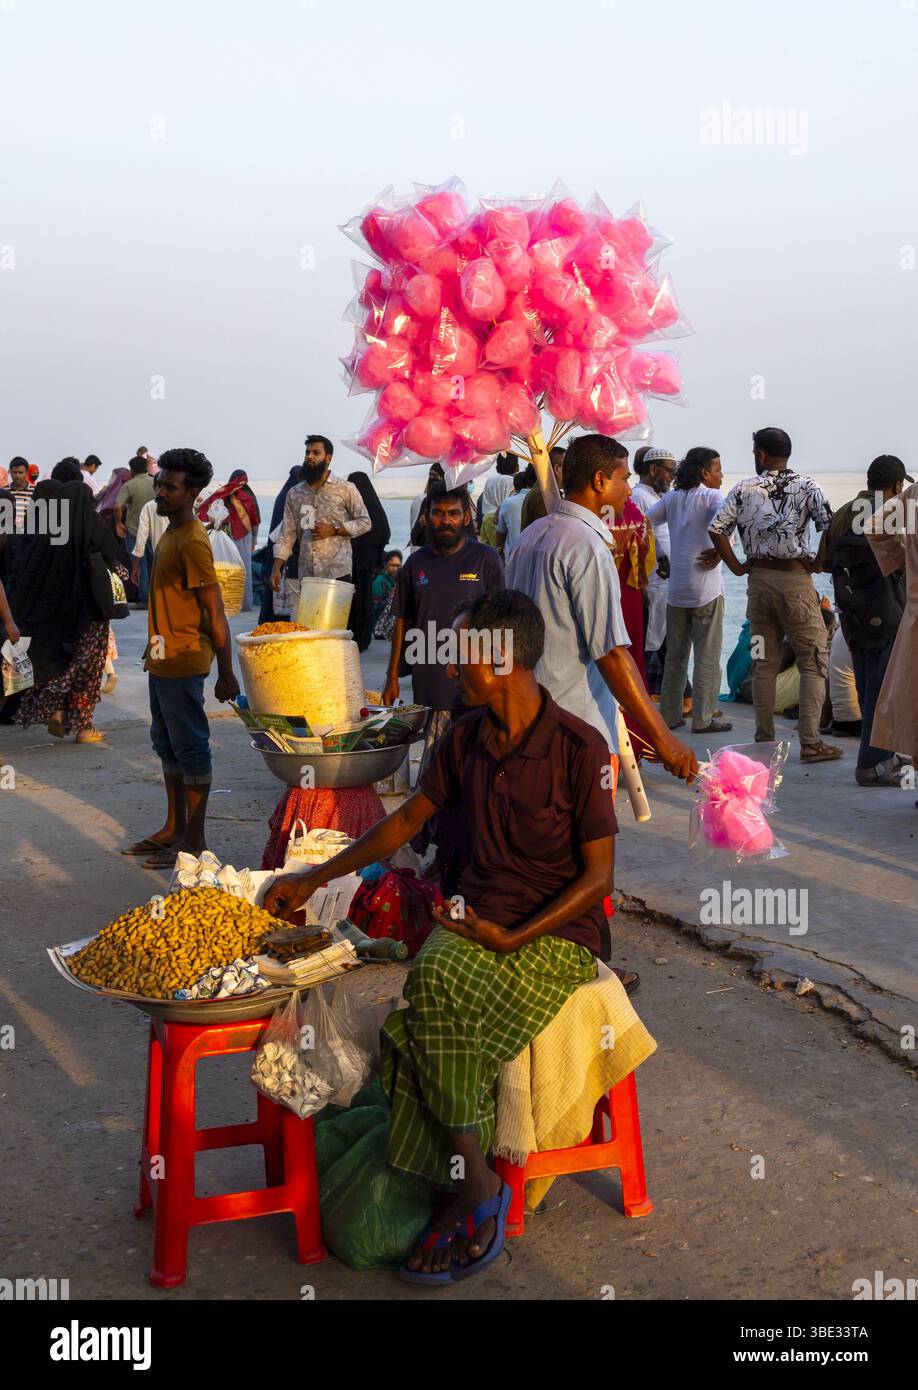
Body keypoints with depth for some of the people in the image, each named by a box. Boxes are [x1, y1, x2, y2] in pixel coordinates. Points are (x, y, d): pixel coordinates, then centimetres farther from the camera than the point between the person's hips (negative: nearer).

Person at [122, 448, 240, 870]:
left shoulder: (192, 542, -18)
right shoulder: (171, 534, 12)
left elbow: (215, 612, -20)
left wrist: (226, 673, -21)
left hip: (183, 662, -10)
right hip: (163, 660, 10)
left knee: (190, 748, -1)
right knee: (167, 744, 17)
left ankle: (194, 840, 7)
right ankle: (174, 827, 29)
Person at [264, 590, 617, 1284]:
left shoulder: (579, 747, -13)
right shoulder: (468, 736, 5)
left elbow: (599, 875, -10)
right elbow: (408, 819, 18)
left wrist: (511, 938, -19)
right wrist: (317, 878, 18)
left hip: (557, 934, -5)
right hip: (477, 915, 5)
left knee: (438, 981, -31)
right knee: (431, 991, -27)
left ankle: (471, 1186, -19)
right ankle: (471, 1190, -18)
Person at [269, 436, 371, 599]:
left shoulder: (346, 489, 3)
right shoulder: (294, 494, 12)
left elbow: (365, 523, 5)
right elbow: (287, 534, 10)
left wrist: (334, 529, -9)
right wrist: (276, 568, 0)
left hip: (338, 573, -3)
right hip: (305, 575, 3)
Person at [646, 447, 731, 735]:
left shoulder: (671, 498, 11)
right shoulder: (711, 496, -6)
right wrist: (719, 553, -15)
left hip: (676, 589, 6)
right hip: (706, 589, -6)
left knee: (675, 655, 14)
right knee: (707, 657, 2)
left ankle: (669, 714, 17)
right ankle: (702, 719, 3)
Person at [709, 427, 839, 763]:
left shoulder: (744, 489, 3)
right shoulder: (806, 487, -3)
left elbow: (716, 529, -1)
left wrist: (737, 566, 6)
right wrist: (818, 562, -1)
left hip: (759, 579, 3)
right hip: (795, 578, -3)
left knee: (764, 662, 11)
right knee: (813, 661, 3)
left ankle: (764, 740, 14)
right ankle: (810, 742, -2)